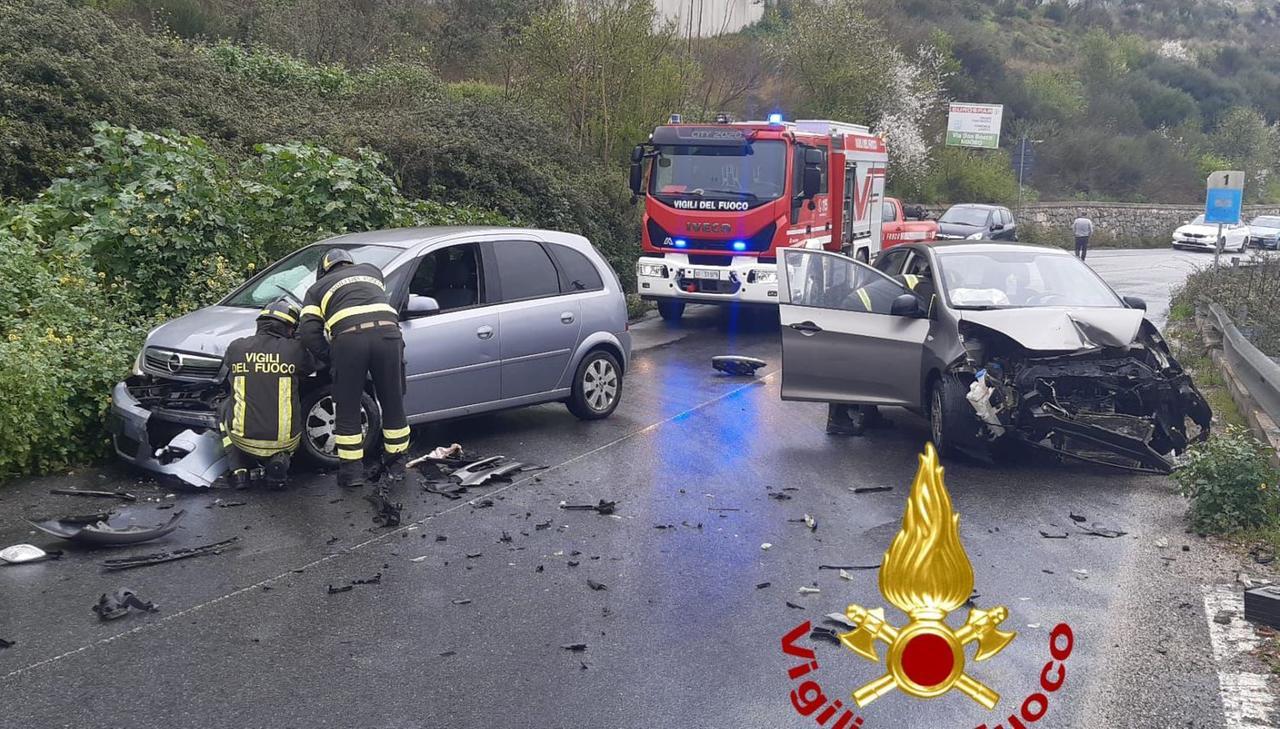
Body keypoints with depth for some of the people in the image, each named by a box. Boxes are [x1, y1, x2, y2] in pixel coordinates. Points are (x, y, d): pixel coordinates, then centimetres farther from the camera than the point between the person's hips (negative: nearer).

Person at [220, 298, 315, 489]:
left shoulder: (236, 347, -1)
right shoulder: (294, 349, -7)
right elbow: (312, 366, 14)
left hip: (243, 438, 1)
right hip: (284, 440, -1)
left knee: (226, 406, 32)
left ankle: (238, 471, 17)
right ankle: (278, 459, 4)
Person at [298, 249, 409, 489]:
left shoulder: (317, 288, 25)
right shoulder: (371, 270, 34)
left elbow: (308, 332, 12)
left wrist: (331, 360, 19)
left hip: (348, 339, -2)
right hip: (387, 332, 2)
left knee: (348, 411, 11)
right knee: (393, 405, 15)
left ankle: (352, 471, 15)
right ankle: (396, 465, 26)